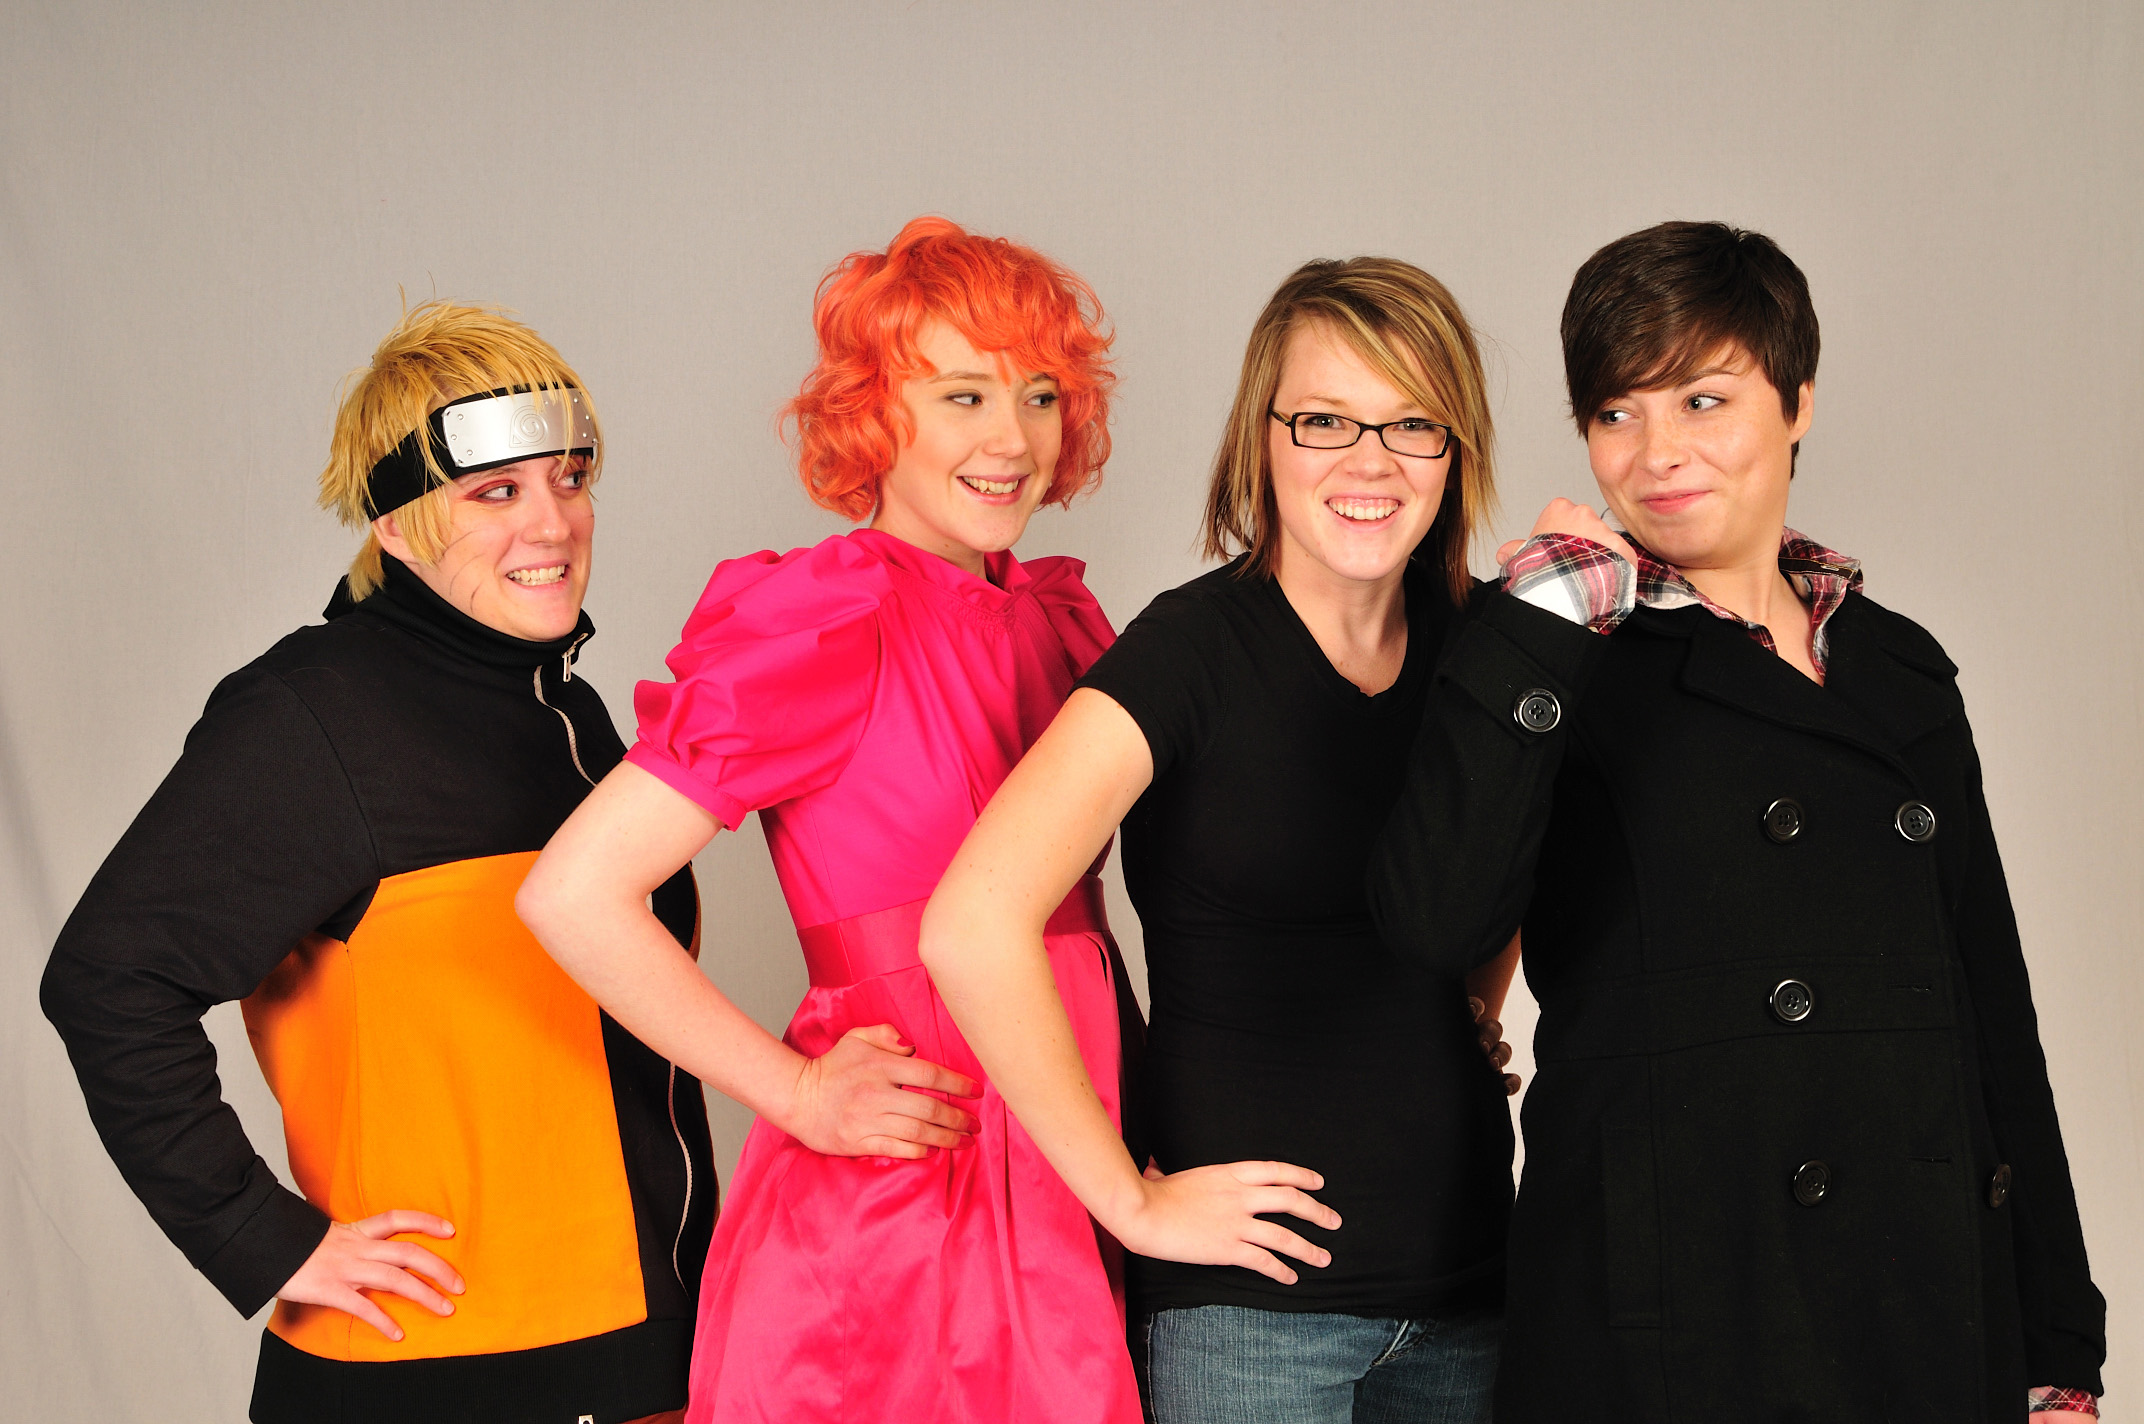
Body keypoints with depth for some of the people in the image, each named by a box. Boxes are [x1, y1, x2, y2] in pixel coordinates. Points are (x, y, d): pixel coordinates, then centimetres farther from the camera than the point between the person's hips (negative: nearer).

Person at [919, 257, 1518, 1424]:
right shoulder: (1194, 649, -14)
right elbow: (972, 928, -25)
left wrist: (1470, 1020, 10)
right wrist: (1125, 1194, -17)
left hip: (1464, 1266, 6)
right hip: (1251, 1293, -5)